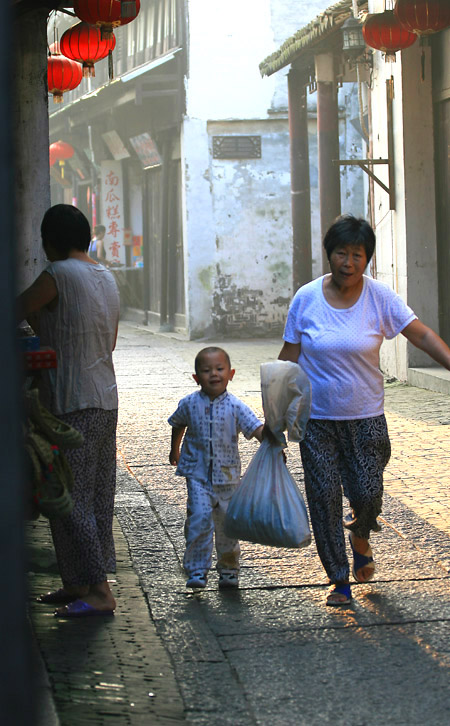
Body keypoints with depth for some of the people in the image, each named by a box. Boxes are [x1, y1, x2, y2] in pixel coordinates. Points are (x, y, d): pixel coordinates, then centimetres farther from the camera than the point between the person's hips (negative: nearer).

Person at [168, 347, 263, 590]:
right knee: (199, 518, -16)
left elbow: (256, 428, -15)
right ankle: (197, 570, -9)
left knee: (227, 523, 8)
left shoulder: (235, 407, -7)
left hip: (227, 474, 1)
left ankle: (228, 570, 26)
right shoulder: (189, 404, -2)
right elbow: (178, 425, 18)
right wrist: (174, 450, 29)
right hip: (197, 472, -1)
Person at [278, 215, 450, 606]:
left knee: (367, 492, -3)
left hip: (365, 416, 0)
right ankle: (339, 580, 12)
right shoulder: (306, 299, -5)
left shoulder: (380, 297, -7)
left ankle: (360, 536, 35)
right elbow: (290, 356, 1)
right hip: (316, 417, 0)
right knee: (324, 496, -1)